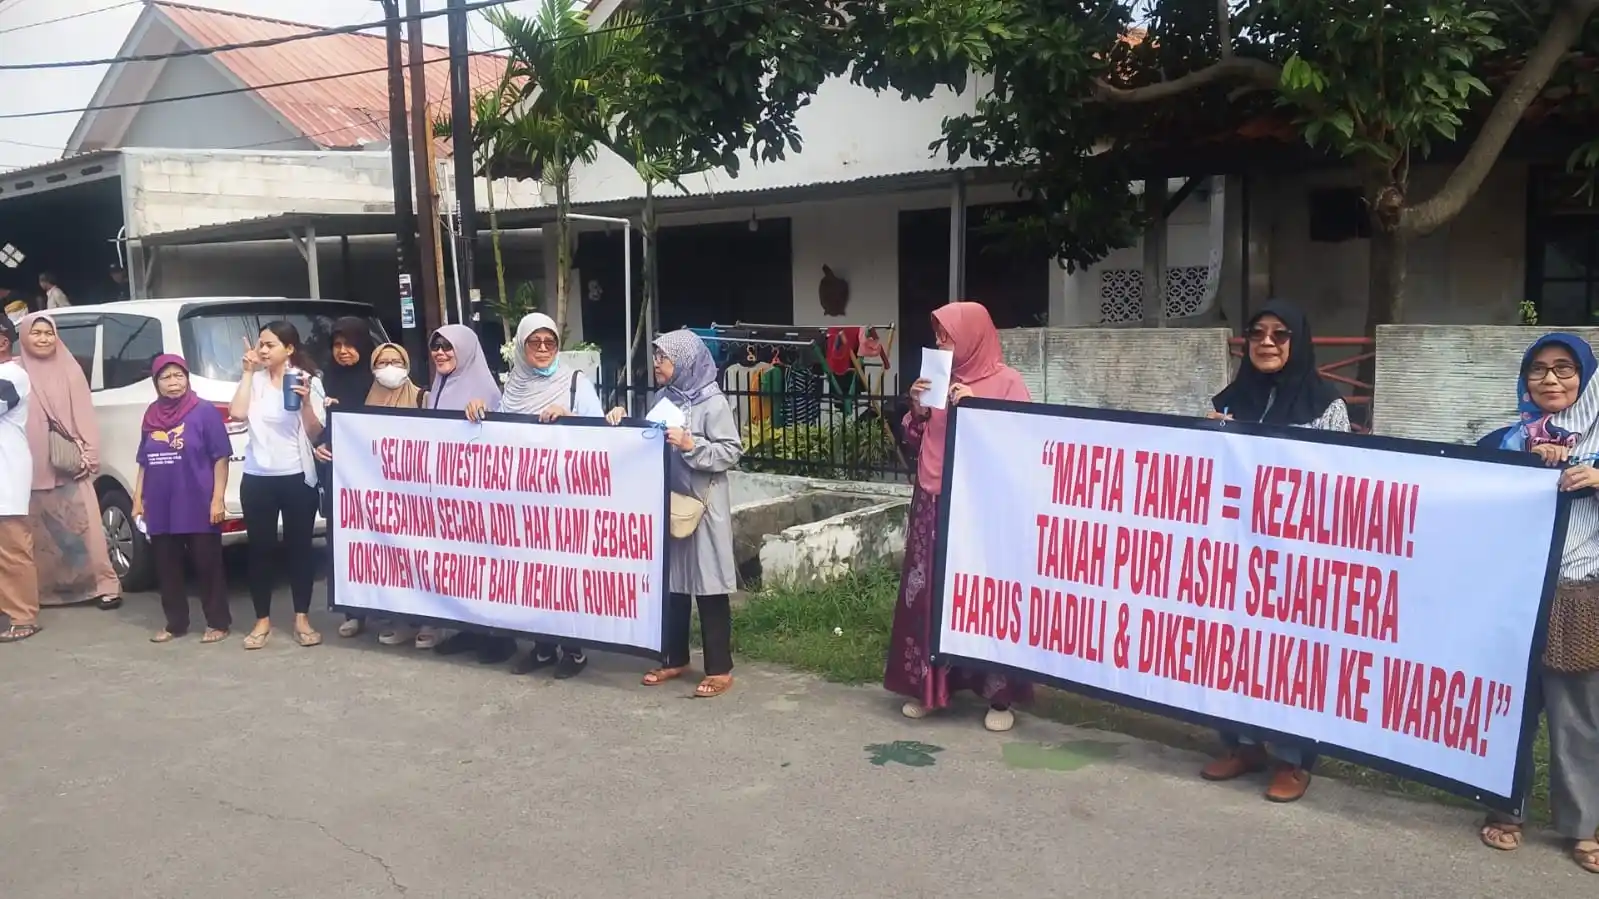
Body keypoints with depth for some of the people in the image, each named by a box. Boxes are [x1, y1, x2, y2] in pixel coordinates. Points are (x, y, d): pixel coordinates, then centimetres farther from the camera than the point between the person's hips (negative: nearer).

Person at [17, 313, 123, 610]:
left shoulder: (70, 370, 6)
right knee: (42, 530, 6)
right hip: (33, 467, 1)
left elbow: (85, 415, 4)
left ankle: (103, 585, 0)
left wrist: (88, 455, -4)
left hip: (69, 466, -1)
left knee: (84, 525, -3)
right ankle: (46, 588, 16)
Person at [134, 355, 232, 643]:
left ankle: (218, 623, 13)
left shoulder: (204, 412, -5)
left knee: (207, 565, 3)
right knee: (166, 568, 11)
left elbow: (220, 458, -7)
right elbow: (144, 463, 16)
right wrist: (138, 499, 12)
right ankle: (175, 623, 23)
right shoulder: (151, 416, 10)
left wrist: (217, 499, -12)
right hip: (160, 508, 5)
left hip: (198, 507, -5)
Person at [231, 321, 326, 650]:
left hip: (297, 477, -2)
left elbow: (315, 434, -5)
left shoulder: (308, 380, -1)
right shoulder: (255, 380, 7)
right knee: (260, 549, 6)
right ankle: (262, 620, 17)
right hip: (256, 478, 2)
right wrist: (248, 371, -5)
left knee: (299, 547, 5)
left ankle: (302, 618, 15)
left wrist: (306, 403, -22)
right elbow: (237, 413, -10)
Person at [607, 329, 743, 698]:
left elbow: (732, 452, -13)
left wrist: (691, 445, -22)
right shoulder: (665, 398, 10)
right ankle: (676, 659, 27)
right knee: (670, 583, 13)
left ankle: (720, 670, 8)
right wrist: (623, 420, 2)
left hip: (702, 508, -7)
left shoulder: (713, 403, -11)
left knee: (708, 586, -1)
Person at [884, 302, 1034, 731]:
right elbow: (916, 441, 17)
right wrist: (918, 409, -2)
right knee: (928, 593, 6)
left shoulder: (1006, 382, -3)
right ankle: (928, 685, 18)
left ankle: (999, 695, 5)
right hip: (933, 505, 5)